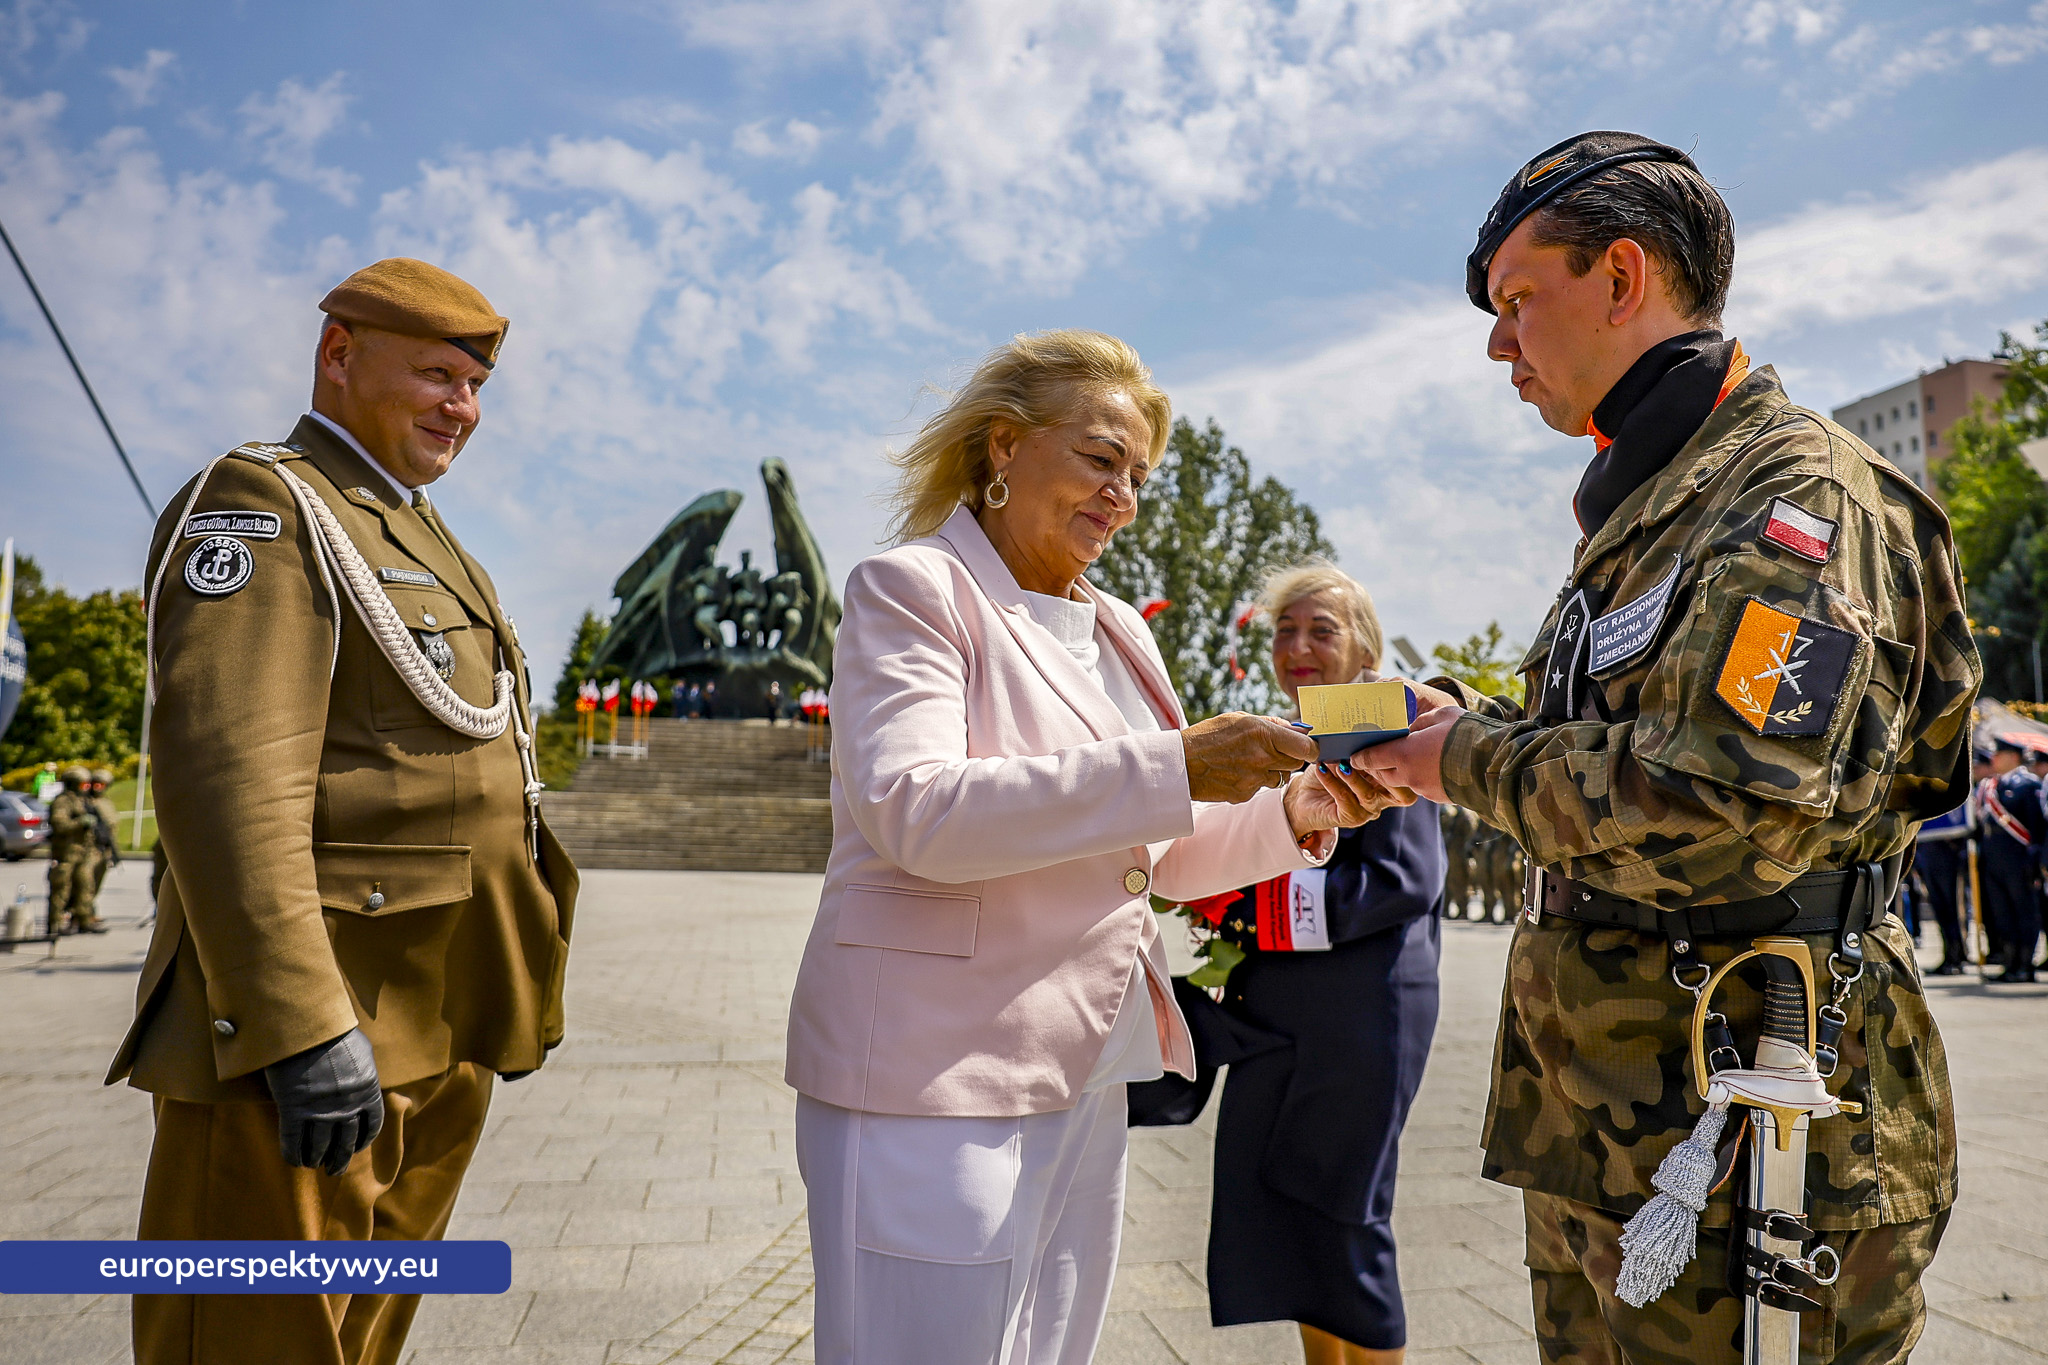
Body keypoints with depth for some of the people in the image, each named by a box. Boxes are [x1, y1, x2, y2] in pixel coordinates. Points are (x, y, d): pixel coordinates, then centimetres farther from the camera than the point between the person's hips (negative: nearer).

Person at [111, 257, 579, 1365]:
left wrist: (500, 1011, 20)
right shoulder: (260, 507, -8)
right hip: (302, 1050, -9)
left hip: (431, 1053, 9)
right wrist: (306, 1027, -26)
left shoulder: (418, 541, 20)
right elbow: (228, 777, -20)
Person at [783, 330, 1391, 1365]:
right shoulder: (911, 589, -6)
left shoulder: (1117, 631, 15)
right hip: (936, 1075, -7)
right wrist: (1171, 768, -26)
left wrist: (1291, 813, 1)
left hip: (1085, 1079, 7)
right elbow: (916, 814, -22)